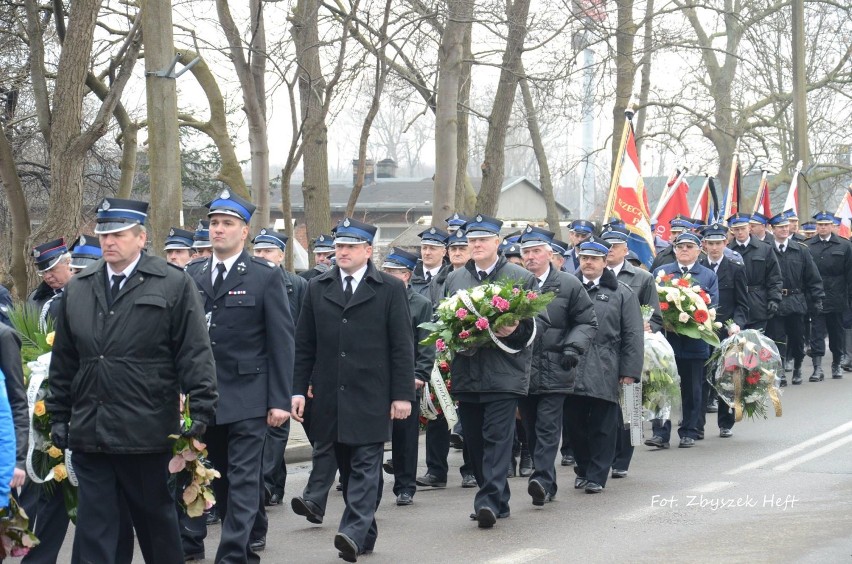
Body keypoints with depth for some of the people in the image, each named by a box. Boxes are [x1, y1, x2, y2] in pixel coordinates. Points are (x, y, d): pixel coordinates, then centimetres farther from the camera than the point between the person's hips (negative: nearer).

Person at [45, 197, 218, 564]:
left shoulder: (174, 285, -2)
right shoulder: (78, 289, 11)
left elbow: (195, 354, -6)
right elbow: (63, 360, 15)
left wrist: (201, 411, -12)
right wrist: (58, 416, 12)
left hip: (146, 433, -4)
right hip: (89, 434, 4)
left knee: (156, 523, 10)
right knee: (94, 528, 3)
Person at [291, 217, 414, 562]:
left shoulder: (390, 289, 2)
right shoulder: (317, 288, 11)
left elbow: (402, 346, -1)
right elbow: (304, 345, 11)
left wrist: (402, 394, -6)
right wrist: (299, 389, 4)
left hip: (370, 396, -4)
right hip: (331, 397, 4)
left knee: (365, 465, -9)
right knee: (347, 467, 8)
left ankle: (354, 532, -18)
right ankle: (366, 534, 16)